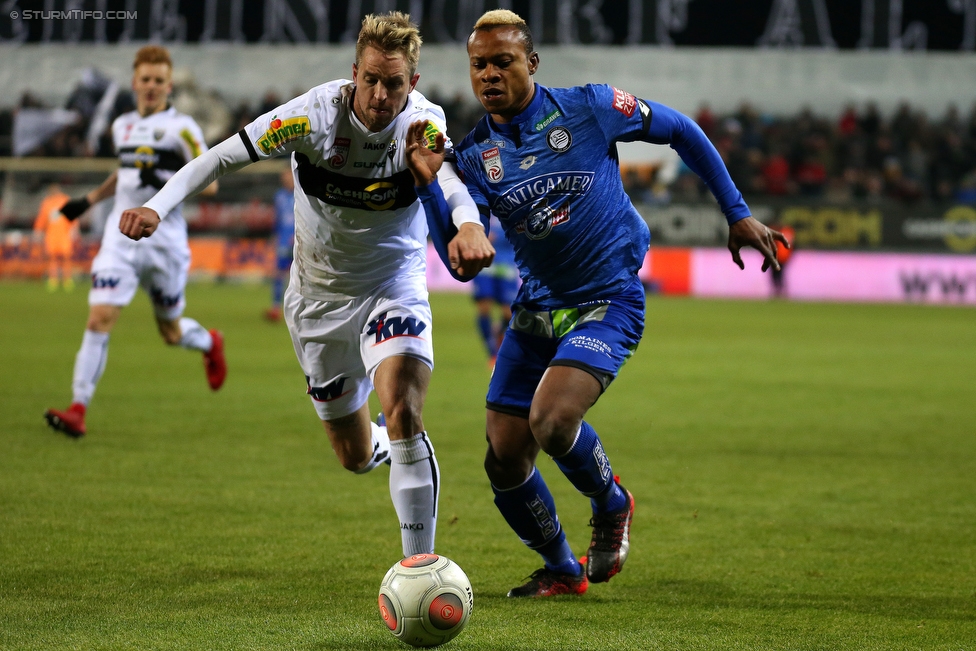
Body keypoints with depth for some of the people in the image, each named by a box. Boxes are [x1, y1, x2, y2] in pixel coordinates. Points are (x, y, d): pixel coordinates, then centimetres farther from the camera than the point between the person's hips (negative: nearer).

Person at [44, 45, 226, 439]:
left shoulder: (180, 127, -4)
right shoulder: (122, 126, 13)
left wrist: (168, 183, -23)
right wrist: (89, 200, 23)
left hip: (164, 240, -3)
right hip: (121, 234, 4)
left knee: (171, 333, 9)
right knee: (99, 316, -14)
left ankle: (210, 343, 46)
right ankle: (78, 409, -16)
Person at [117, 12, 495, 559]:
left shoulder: (424, 125, -23)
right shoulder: (317, 114, -21)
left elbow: (451, 177, -44)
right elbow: (224, 157, -15)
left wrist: (469, 225, -67)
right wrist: (158, 207, -29)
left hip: (393, 285, -2)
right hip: (318, 295, 2)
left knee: (402, 410, -29)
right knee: (355, 456, 12)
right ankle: (388, 445, 52)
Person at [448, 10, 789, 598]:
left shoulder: (588, 109, -10)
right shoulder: (474, 156, -3)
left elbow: (680, 131, 4)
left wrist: (738, 213, 6)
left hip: (608, 303, -5)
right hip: (536, 307, 5)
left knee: (552, 419, -27)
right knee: (503, 459, 1)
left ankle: (612, 505, 6)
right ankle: (562, 570, 26)